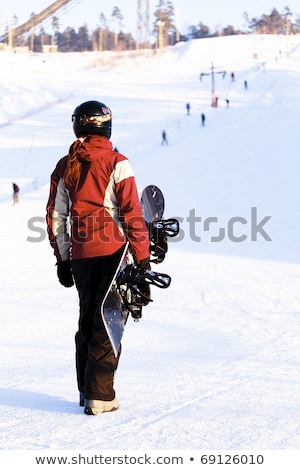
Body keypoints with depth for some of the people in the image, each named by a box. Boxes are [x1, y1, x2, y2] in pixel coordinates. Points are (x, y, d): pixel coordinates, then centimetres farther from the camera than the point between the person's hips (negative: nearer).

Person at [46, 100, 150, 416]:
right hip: (113, 251, -5)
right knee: (108, 322, -1)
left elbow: (55, 216, 10)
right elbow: (131, 213, -10)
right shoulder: (116, 163, -7)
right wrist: (142, 257, -6)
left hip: (80, 254, 5)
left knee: (87, 320, 17)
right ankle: (100, 396, -4)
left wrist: (62, 259, 17)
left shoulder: (64, 166, 7)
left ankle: (85, 390, 22)